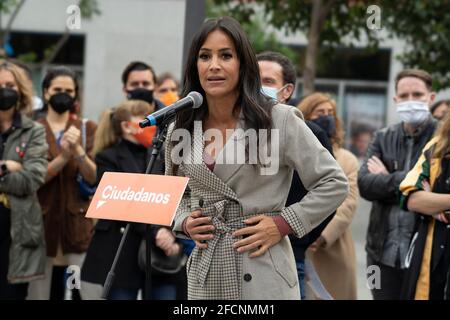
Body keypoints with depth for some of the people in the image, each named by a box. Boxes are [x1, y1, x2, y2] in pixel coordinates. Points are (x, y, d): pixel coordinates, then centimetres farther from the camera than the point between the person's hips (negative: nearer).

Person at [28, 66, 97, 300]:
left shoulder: (87, 129, 10)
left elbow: (94, 177, -1)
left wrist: (78, 150, -19)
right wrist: (63, 157, -21)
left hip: (79, 222, 0)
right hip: (44, 222, 0)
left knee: (85, 291, -7)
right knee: (42, 290, 0)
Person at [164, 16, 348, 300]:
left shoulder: (279, 120, -6)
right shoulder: (181, 131, 7)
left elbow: (334, 183, -3)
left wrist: (283, 224, -11)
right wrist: (185, 222, 1)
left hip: (262, 277, -4)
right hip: (204, 278, 4)